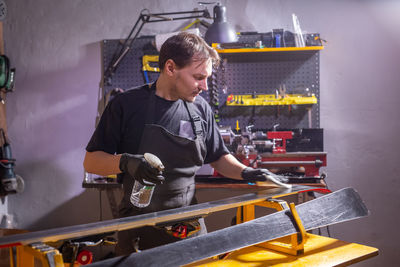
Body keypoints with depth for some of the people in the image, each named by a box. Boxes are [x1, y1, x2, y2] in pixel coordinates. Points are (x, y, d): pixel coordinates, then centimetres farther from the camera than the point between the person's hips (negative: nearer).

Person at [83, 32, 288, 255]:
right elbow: (91, 161, -5)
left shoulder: (201, 108, 5)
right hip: (139, 227, -3)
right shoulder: (127, 105, -8)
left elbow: (218, 157, 16)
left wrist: (244, 172, -3)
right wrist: (125, 162, -24)